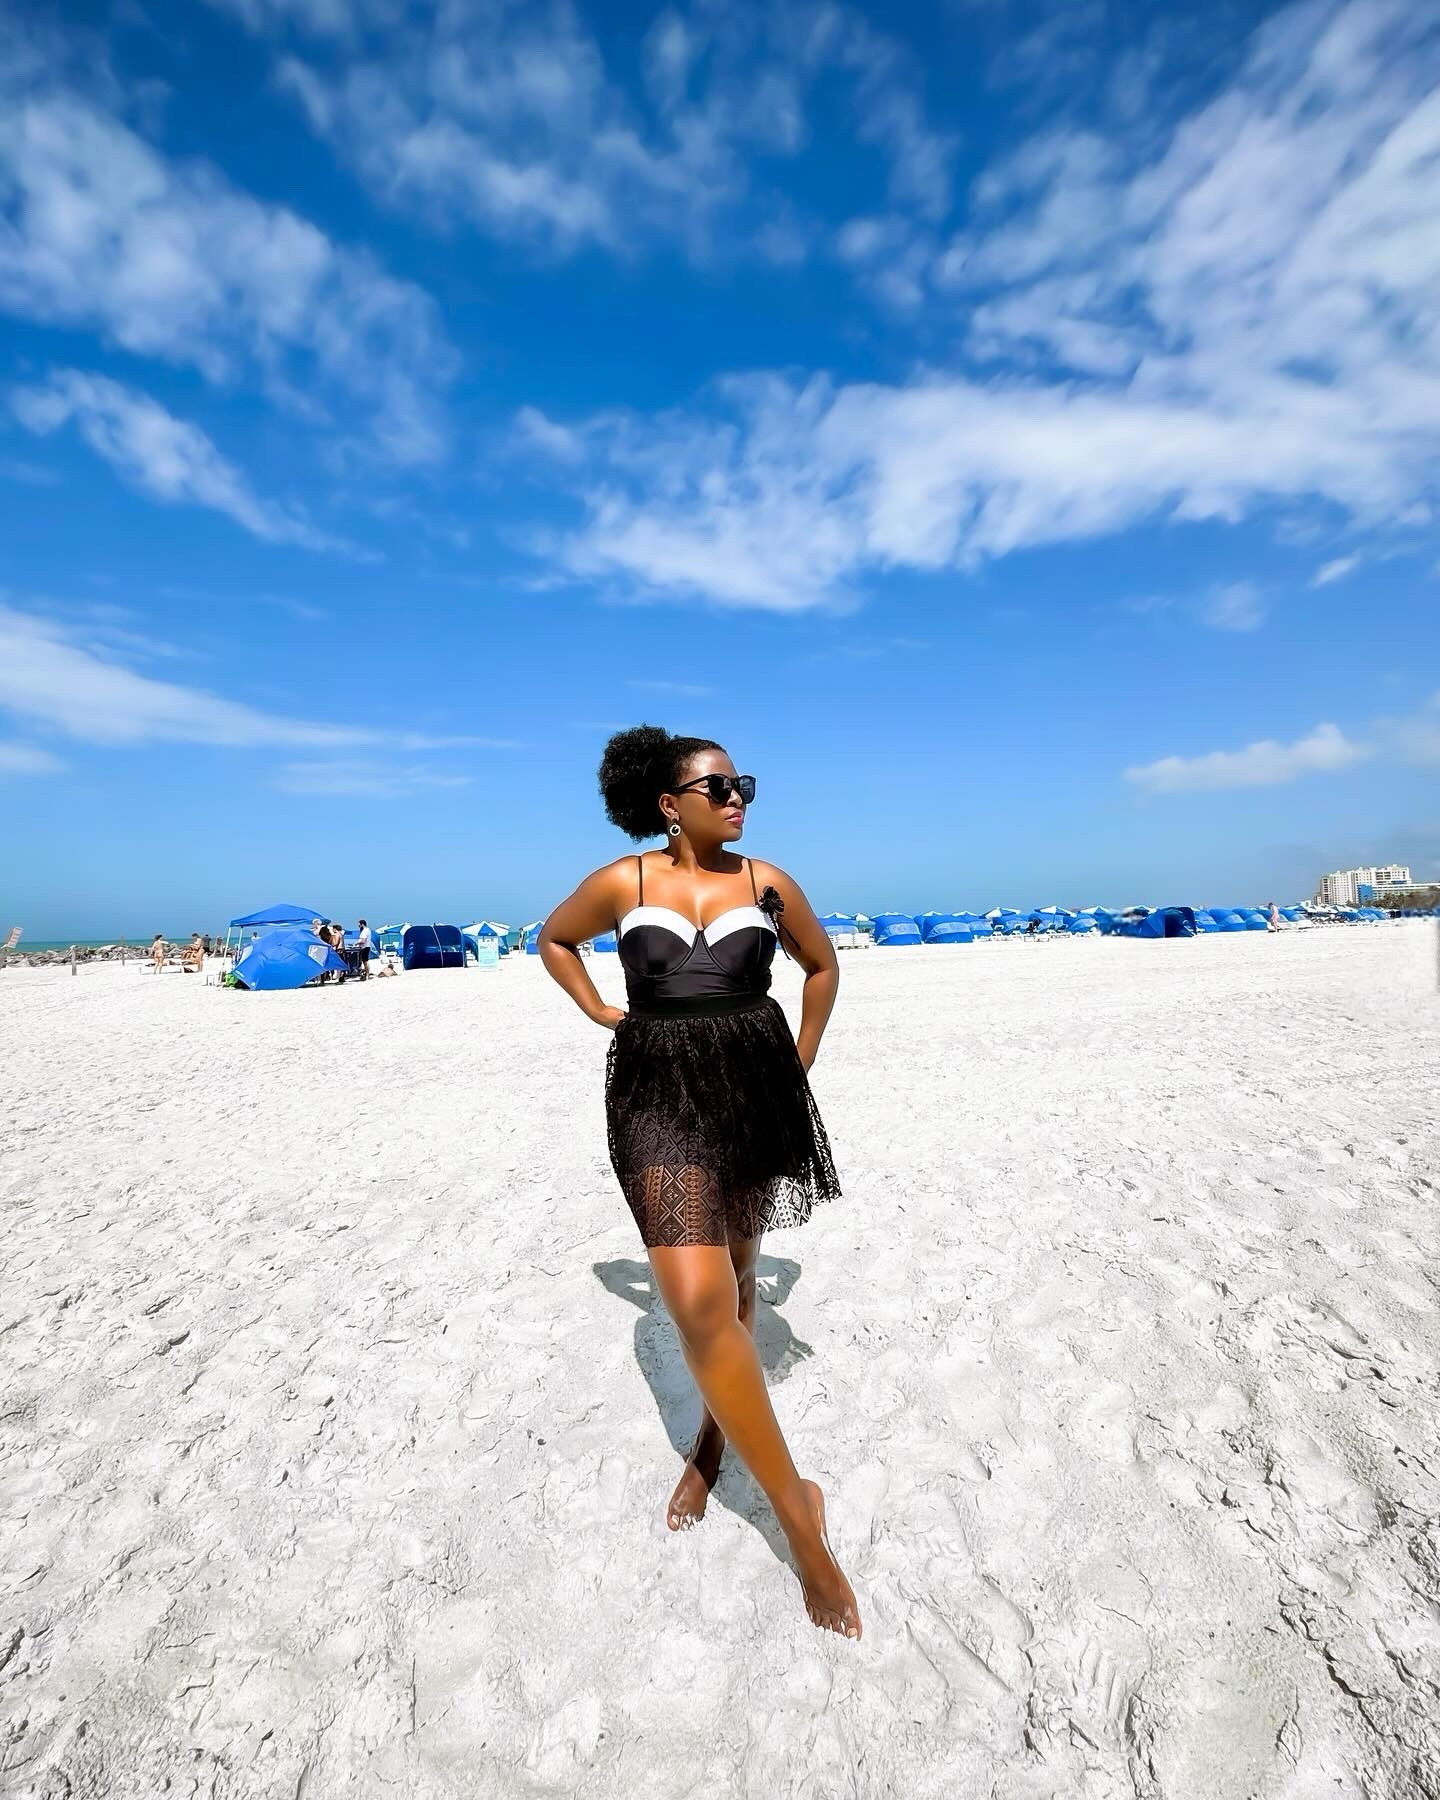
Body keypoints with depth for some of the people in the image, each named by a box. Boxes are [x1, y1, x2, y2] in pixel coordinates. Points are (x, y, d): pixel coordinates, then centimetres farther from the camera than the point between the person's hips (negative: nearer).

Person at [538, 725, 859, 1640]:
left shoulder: (767, 882, 1)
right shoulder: (622, 882, -2)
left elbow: (823, 965, 16)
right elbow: (554, 938, 16)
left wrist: (799, 1068, 13)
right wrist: (598, 1011, 5)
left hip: (756, 1092, 3)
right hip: (660, 1097, -2)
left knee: (737, 1275, 17)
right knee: (698, 1302, -14)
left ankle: (712, 1443, 44)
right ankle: (797, 1509, 6)